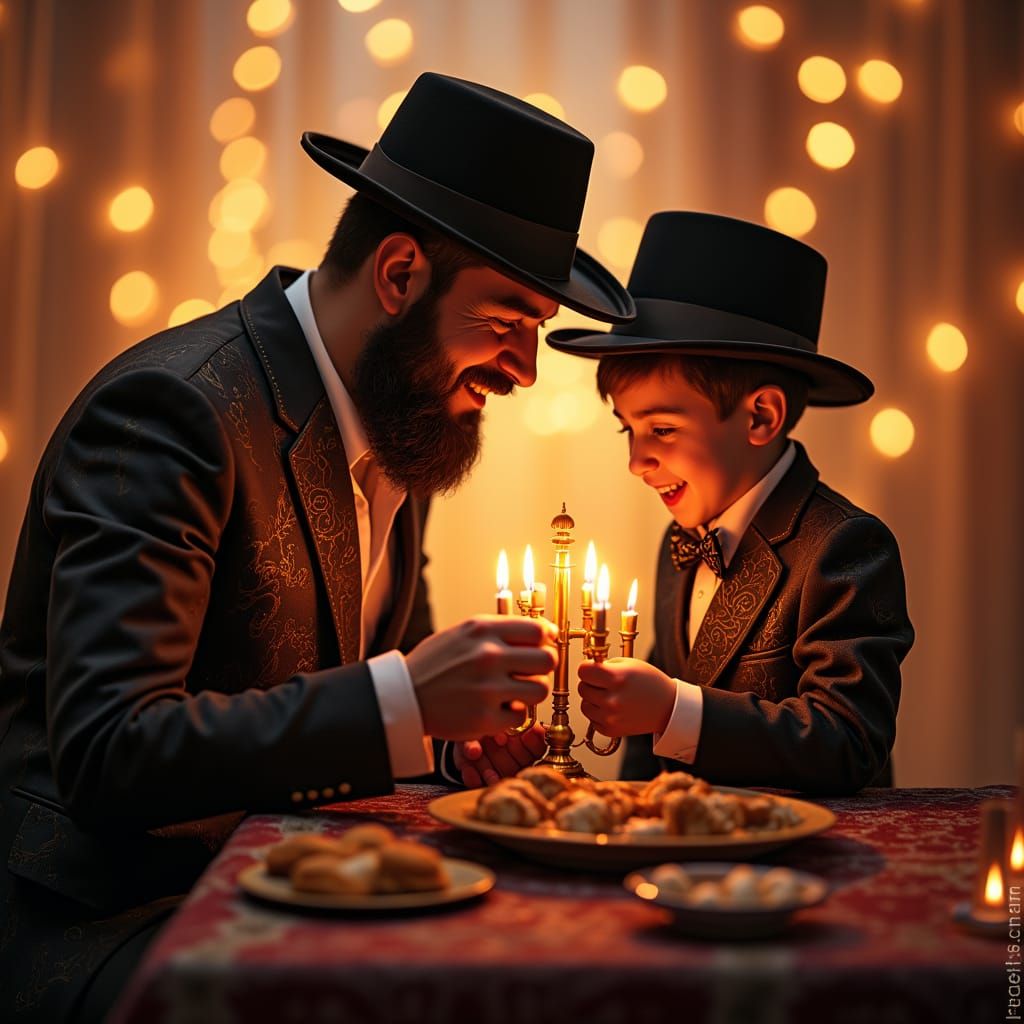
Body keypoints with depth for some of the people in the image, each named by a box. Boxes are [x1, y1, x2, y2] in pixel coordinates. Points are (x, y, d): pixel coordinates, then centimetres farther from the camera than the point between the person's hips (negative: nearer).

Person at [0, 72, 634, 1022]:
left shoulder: (402, 417, 7)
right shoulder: (171, 408, -20)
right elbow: (106, 755, -26)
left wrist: (472, 693, -4)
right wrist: (403, 698, -30)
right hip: (98, 918, -7)